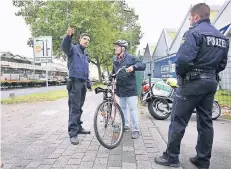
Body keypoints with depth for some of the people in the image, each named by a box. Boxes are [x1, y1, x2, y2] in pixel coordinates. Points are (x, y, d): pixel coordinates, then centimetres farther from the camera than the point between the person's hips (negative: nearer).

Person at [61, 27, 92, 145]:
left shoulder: (85, 55, 24)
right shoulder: (73, 48, 0)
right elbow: (64, 47, -25)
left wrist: (88, 83, 23)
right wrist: (69, 36, -43)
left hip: (83, 83, 8)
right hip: (75, 82, -8)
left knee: (79, 107, 14)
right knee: (74, 108, -10)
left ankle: (78, 127, 24)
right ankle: (73, 133, -7)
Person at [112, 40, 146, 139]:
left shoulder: (130, 58, -9)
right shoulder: (115, 59, 10)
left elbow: (143, 66, -14)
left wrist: (133, 67, -30)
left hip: (130, 88, -6)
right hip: (120, 89, 7)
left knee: (133, 109, -4)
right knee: (122, 108, 15)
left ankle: (136, 130, 5)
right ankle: (126, 126, 30)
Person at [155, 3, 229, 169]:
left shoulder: (194, 32, -12)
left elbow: (183, 60, -24)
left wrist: (180, 74, -6)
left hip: (192, 82, -8)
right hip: (211, 82, 8)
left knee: (178, 120, 1)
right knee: (206, 121, 12)